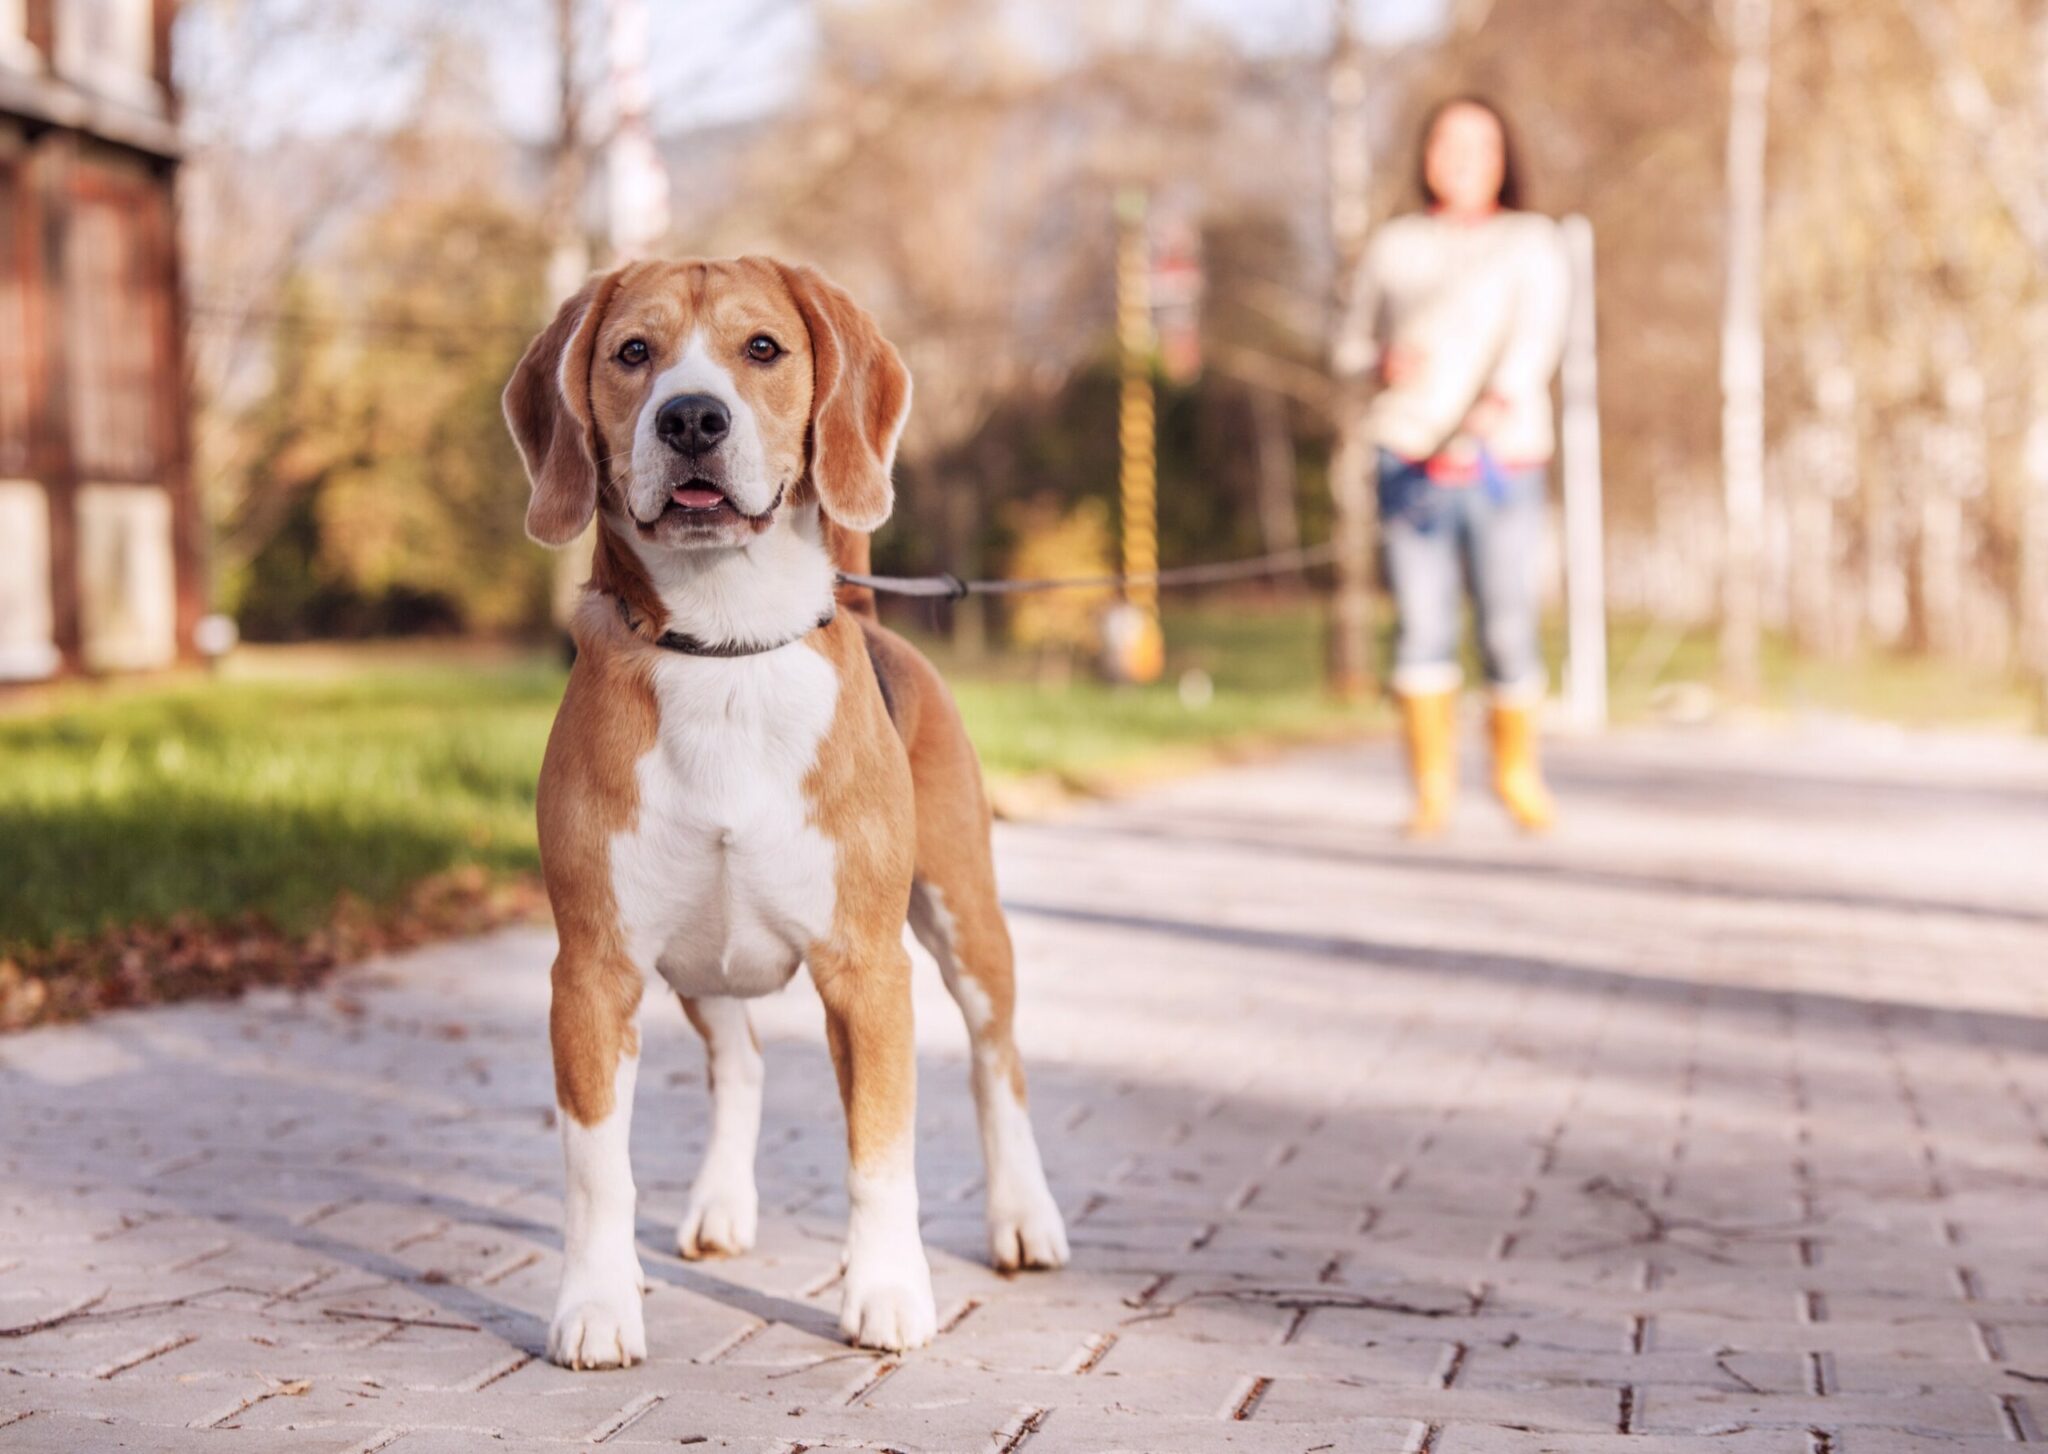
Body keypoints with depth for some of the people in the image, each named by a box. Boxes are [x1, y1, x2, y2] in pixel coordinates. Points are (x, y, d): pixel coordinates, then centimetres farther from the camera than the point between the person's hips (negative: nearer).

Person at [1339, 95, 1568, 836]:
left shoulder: (1533, 241, 9)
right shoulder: (1393, 246, 17)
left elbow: (1537, 334, -6)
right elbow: (1354, 341, 23)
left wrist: (1494, 406, -23)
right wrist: (1384, 361, -1)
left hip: (1502, 461, -1)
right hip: (1409, 457, 1)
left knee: (1509, 630, -3)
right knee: (1422, 628, -6)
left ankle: (1518, 773, 18)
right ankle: (1432, 788, 3)